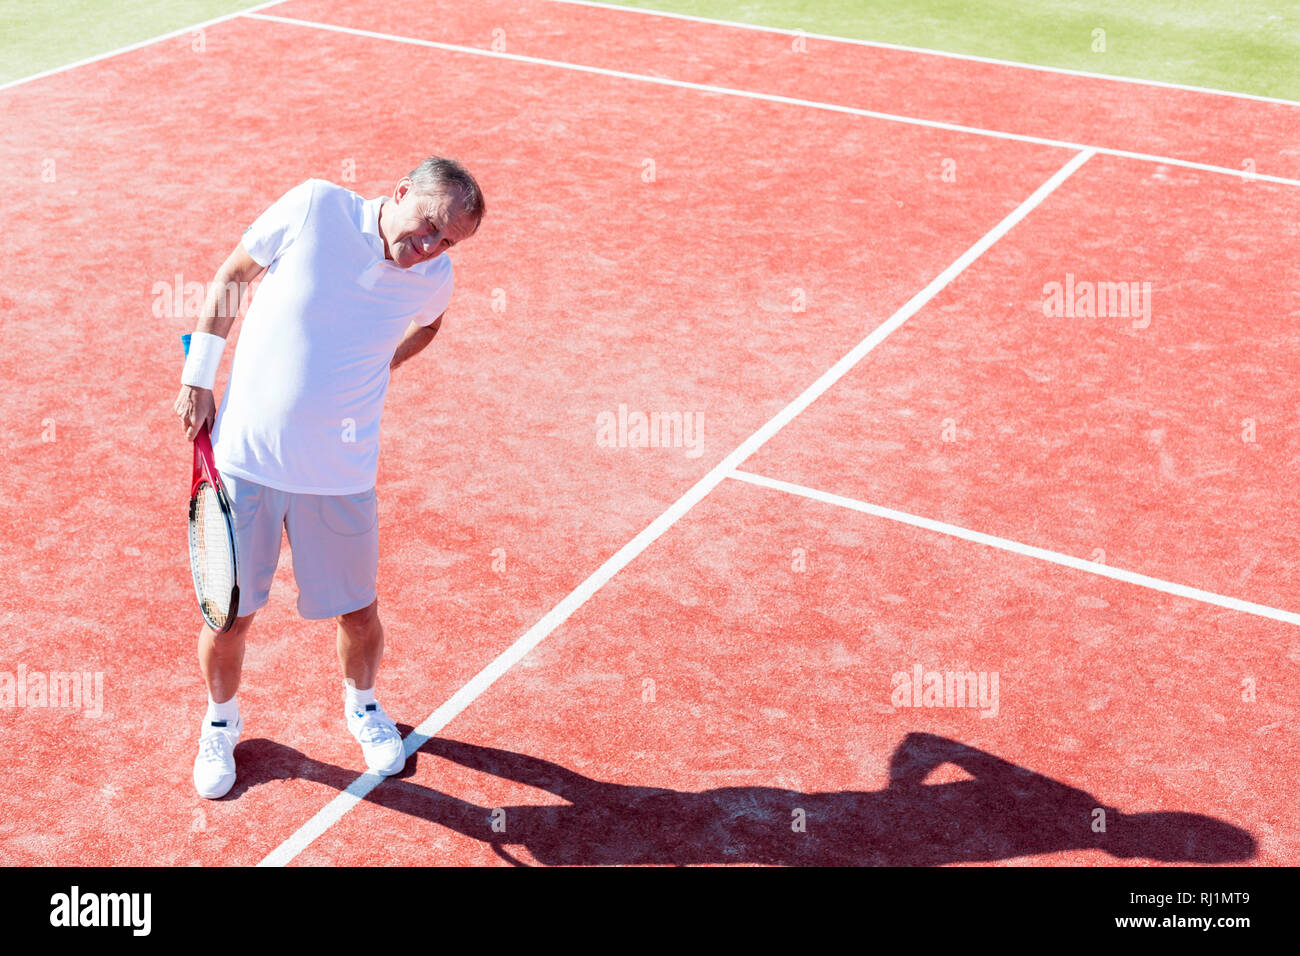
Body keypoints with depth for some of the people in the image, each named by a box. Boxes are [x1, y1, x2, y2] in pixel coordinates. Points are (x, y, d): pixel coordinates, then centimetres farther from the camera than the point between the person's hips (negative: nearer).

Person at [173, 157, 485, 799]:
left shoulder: (433, 278, -6)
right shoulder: (315, 206, -13)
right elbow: (231, 275, 1)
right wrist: (198, 378, 1)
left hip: (339, 474, 2)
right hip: (243, 456, -1)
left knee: (358, 614, 10)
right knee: (229, 616, 5)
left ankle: (361, 704, 43)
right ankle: (221, 718, 35)